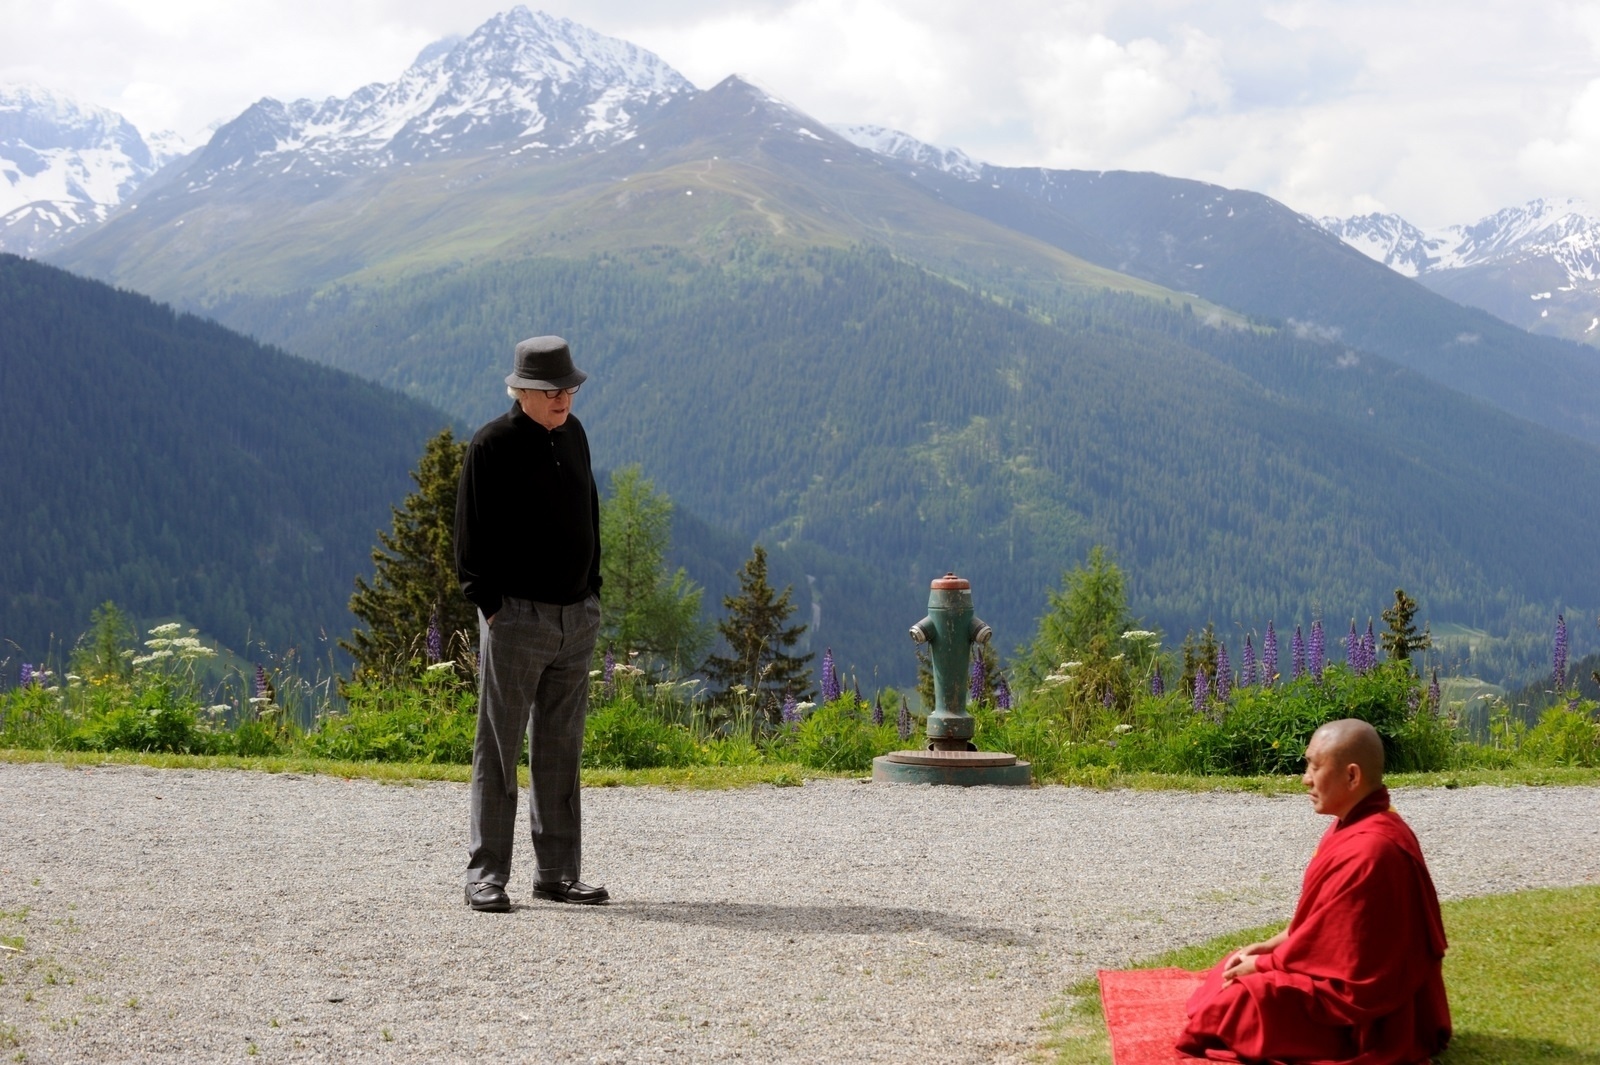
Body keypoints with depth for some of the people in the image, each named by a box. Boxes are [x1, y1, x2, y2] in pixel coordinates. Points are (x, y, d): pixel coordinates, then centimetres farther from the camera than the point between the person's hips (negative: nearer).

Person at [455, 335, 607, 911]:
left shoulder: (573, 435, 12)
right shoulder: (492, 446, -8)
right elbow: (472, 535, -8)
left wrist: (591, 593, 14)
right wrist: (490, 604, -12)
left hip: (576, 619, 6)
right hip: (516, 616, -6)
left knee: (561, 750, 10)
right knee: (500, 750, -3)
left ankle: (558, 872, 16)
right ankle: (486, 876, 2)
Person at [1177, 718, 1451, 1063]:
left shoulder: (1367, 851, -29)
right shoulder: (1361, 827, 5)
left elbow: (1324, 943, -23)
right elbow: (1321, 920, 14)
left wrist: (1262, 964, -10)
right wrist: (1271, 946, 4)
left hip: (1364, 1014, -11)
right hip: (1354, 974, 11)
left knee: (1228, 1006, -18)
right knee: (1235, 969, 14)